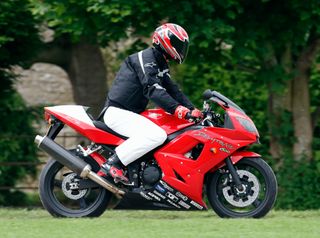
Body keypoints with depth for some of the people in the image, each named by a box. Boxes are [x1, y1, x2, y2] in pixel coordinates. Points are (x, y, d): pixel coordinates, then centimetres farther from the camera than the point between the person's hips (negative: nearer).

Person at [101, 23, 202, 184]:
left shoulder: (161, 65, 19)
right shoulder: (145, 58, -14)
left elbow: (172, 89, 17)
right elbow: (153, 90, -26)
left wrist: (193, 110, 3)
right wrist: (180, 110, -34)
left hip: (132, 112, 11)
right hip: (117, 112, -11)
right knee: (157, 135, -31)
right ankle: (112, 163, -29)